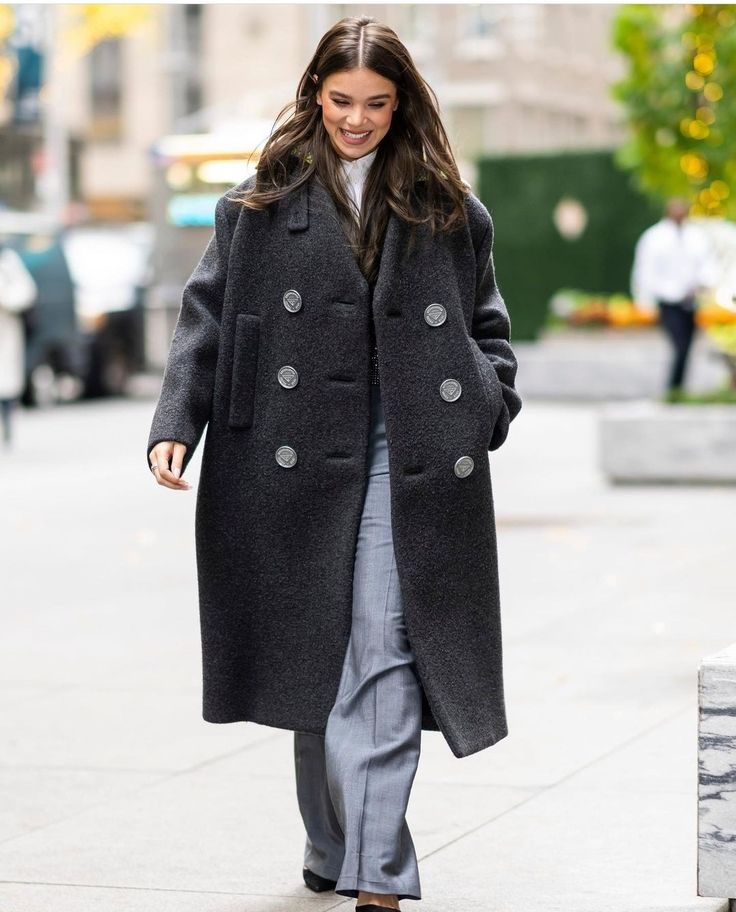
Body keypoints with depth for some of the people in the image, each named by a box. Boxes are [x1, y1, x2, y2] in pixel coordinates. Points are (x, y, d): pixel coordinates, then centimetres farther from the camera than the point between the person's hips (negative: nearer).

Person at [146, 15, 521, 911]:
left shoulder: (446, 208, 9)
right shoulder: (261, 201, 7)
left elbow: (486, 325, 17)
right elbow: (205, 316, 5)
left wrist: (484, 415, 2)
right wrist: (174, 424, -6)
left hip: (408, 466, -1)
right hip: (294, 460, 1)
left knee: (382, 663, -9)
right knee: (312, 663, 8)